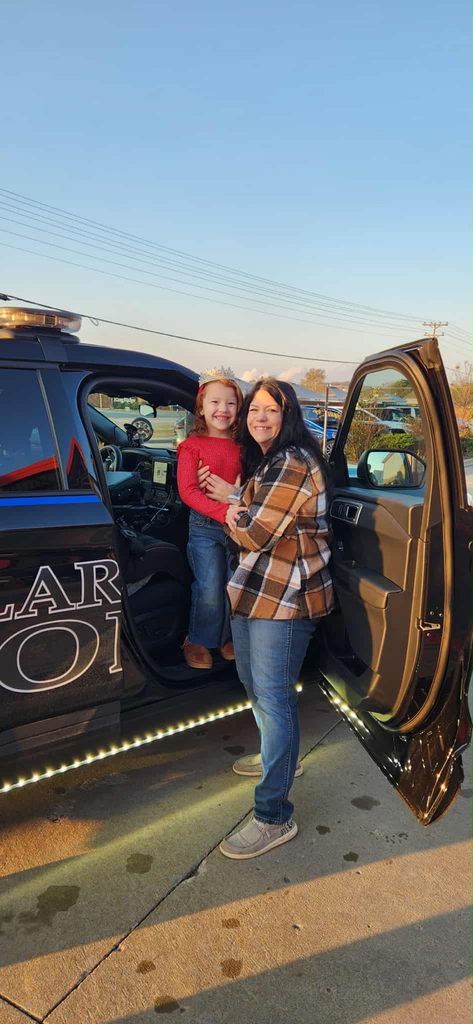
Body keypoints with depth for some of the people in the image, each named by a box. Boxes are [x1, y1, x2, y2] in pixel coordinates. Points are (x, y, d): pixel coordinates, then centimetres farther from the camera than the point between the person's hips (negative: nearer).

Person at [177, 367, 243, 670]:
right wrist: (223, 512, -24)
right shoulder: (192, 446, -5)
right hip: (205, 526, -3)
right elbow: (188, 491, -12)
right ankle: (198, 641, 20)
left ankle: (228, 637, 31)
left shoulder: (242, 446, 7)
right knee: (210, 591, -3)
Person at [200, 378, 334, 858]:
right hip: (256, 587, 11)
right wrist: (234, 497, 5)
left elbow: (256, 533, -22)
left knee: (273, 696, -4)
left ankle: (274, 817, 8)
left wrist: (232, 520, -1)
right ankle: (278, 756, 47)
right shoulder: (266, 460, 15)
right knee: (252, 680, 24)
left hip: (285, 596, -11)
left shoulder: (293, 464, -20)